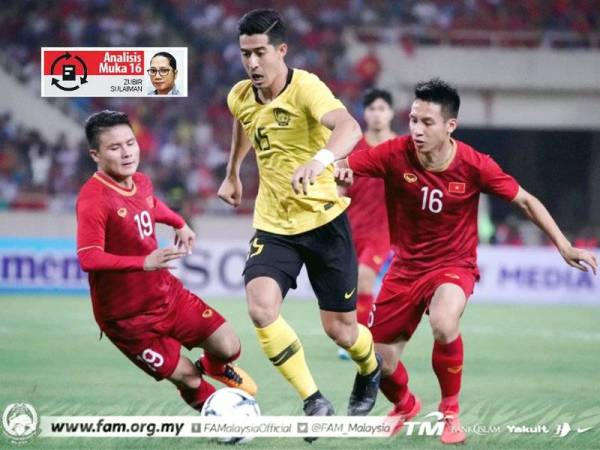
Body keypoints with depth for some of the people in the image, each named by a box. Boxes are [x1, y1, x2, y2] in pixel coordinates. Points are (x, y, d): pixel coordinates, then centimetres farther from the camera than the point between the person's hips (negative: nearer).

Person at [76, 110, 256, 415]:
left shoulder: (140, 182, 0)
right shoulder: (93, 200, -26)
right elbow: (88, 258, -37)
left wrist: (180, 224, 39)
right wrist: (145, 262, -45)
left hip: (168, 294, 7)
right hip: (128, 318, -7)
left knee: (228, 347, 1)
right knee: (187, 378, -5)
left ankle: (215, 367, 38)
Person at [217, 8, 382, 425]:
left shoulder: (306, 88, -20)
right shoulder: (241, 98, -2)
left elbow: (349, 127, -41)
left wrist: (319, 160, -60)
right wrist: (233, 173, 35)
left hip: (323, 221, -4)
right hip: (273, 226, 4)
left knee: (340, 327, 5)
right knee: (261, 307, -23)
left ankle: (371, 371, 42)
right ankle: (313, 400, -12)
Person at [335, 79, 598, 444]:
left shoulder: (474, 165, -17)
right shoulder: (396, 154, -16)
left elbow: (525, 201, -6)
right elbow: (342, 168, -15)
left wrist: (564, 247, -10)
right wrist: (338, 171, -40)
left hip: (454, 265, -3)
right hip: (406, 266, 3)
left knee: (443, 324, -35)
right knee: (378, 362, 3)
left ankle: (451, 410, -8)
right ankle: (405, 406, 41)